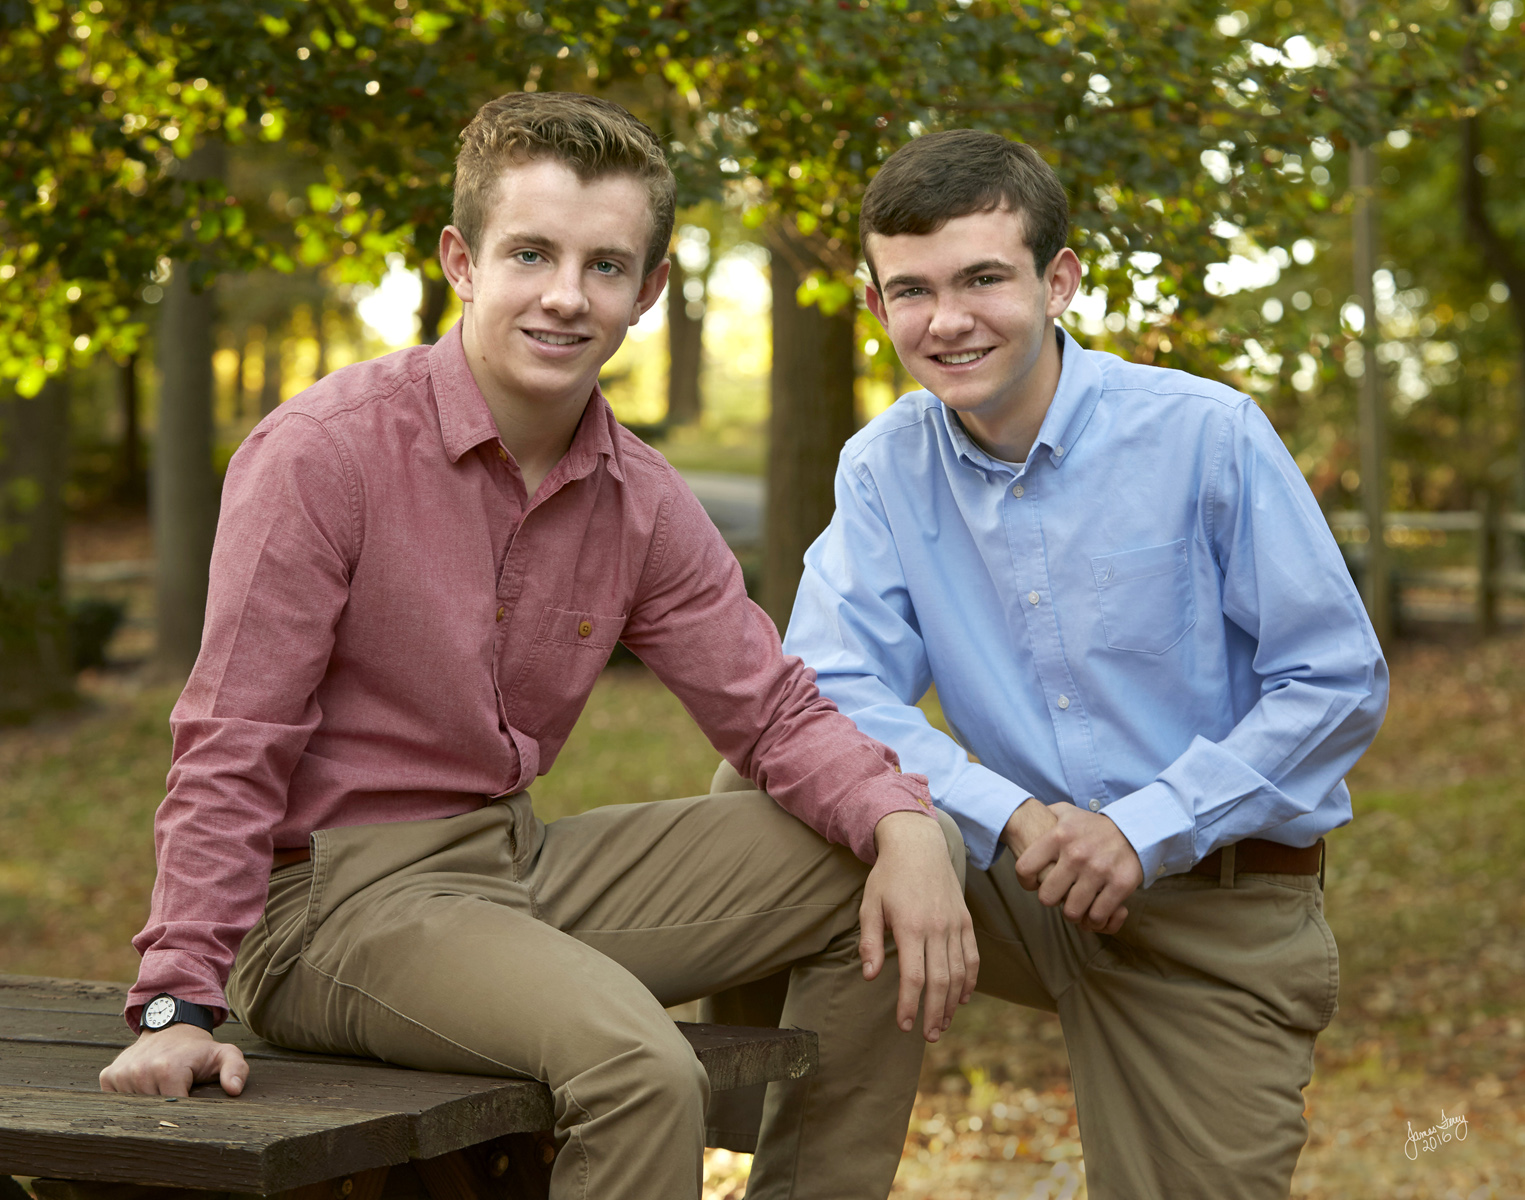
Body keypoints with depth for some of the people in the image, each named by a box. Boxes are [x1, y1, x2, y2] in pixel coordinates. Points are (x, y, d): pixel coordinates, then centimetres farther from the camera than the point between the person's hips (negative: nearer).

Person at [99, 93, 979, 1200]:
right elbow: (232, 755, -16)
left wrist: (905, 827, -14)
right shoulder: (323, 453, -16)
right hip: (333, 892, -7)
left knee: (879, 876, 3)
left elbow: (773, 710, 6)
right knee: (640, 1065, -32)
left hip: (520, 858, 8)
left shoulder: (641, 502, 4)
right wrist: (179, 1004, -21)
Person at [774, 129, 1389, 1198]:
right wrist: (1010, 818, -27)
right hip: (1019, 889, 3)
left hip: (1221, 917, -2)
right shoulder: (883, 468, -2)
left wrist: (1146, 829, -22)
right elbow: (830, 689, -11)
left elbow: (1339, 685, -11)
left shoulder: (1208, 437, -13)